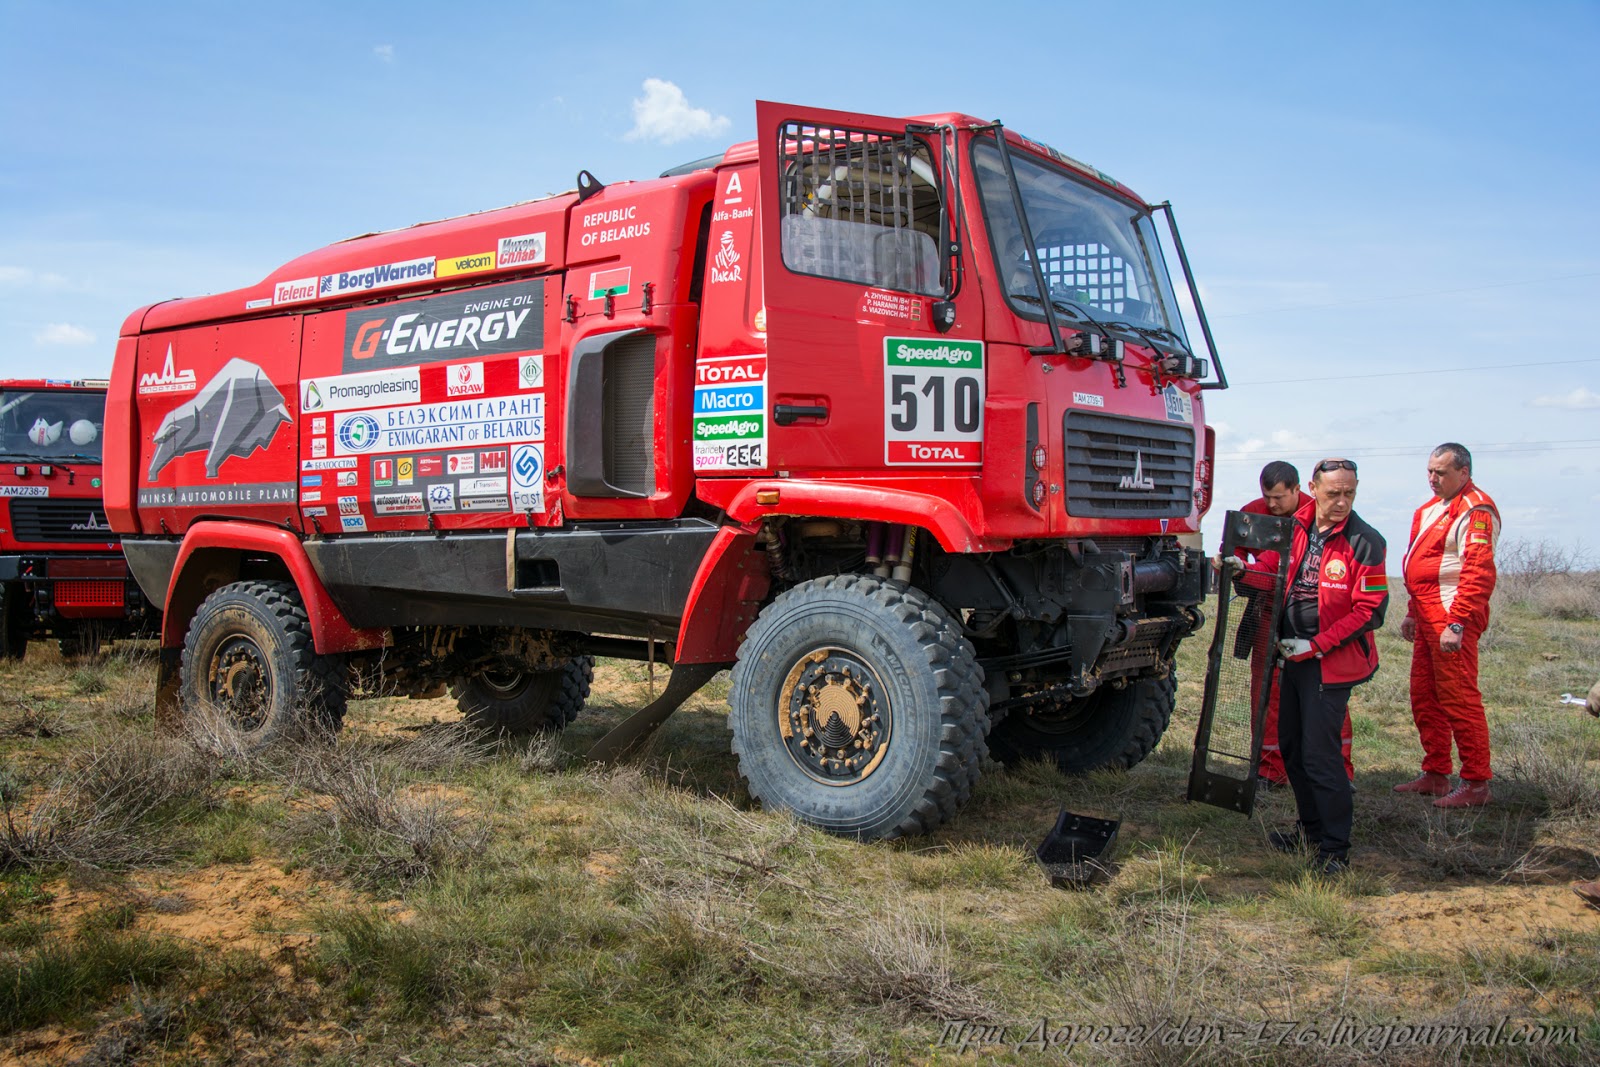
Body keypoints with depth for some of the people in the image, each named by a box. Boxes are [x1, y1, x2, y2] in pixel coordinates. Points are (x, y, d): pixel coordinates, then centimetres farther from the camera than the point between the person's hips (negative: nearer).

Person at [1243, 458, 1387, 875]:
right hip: (1294, 655, 7)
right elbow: (1270, 566, 11)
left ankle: (1335, 848, 3)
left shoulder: (1365, 542, -13)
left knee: (1319, 754, -9)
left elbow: (1369, 611, -14)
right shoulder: (1296, 528, 4)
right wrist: (1244, 570, -13)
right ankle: (1312, 827, 34)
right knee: (1292, 746, 16)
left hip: (1331, 661, -7)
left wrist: (1316, 646, -18)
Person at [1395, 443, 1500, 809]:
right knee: (1424, 696, 13)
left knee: (1458, 697, -7)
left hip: (1453, 616, -10)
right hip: (1428, 614, 10)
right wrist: (1413, 612, 23)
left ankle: (1477, 784, 0)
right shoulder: (1435, 507, 19)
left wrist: (1457, 623, -25)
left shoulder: (1475, 511, -12)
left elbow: (1479, 574, -20)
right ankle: (1436, 775, 23)